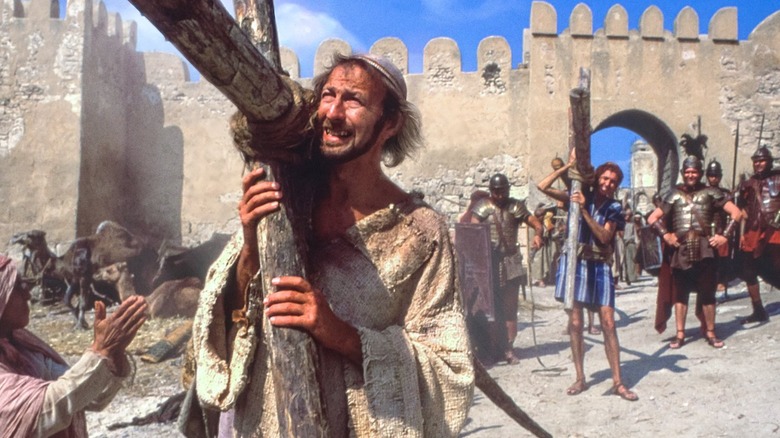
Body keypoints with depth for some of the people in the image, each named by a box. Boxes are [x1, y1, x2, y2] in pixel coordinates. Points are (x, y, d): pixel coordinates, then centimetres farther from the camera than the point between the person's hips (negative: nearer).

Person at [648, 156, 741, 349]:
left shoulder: (710, 193, 7)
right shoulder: (674, 195, 11)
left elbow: (736, 212, 4)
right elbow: (652, 219, 10)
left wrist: (724, 235, -4)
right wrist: (665, 234, -3)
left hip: (704, 248, -1)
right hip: (680, 249, 2)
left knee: (707, 291, 3)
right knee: (680, 292, 6)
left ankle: (710, 332, 14)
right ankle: (680, 334, 12)